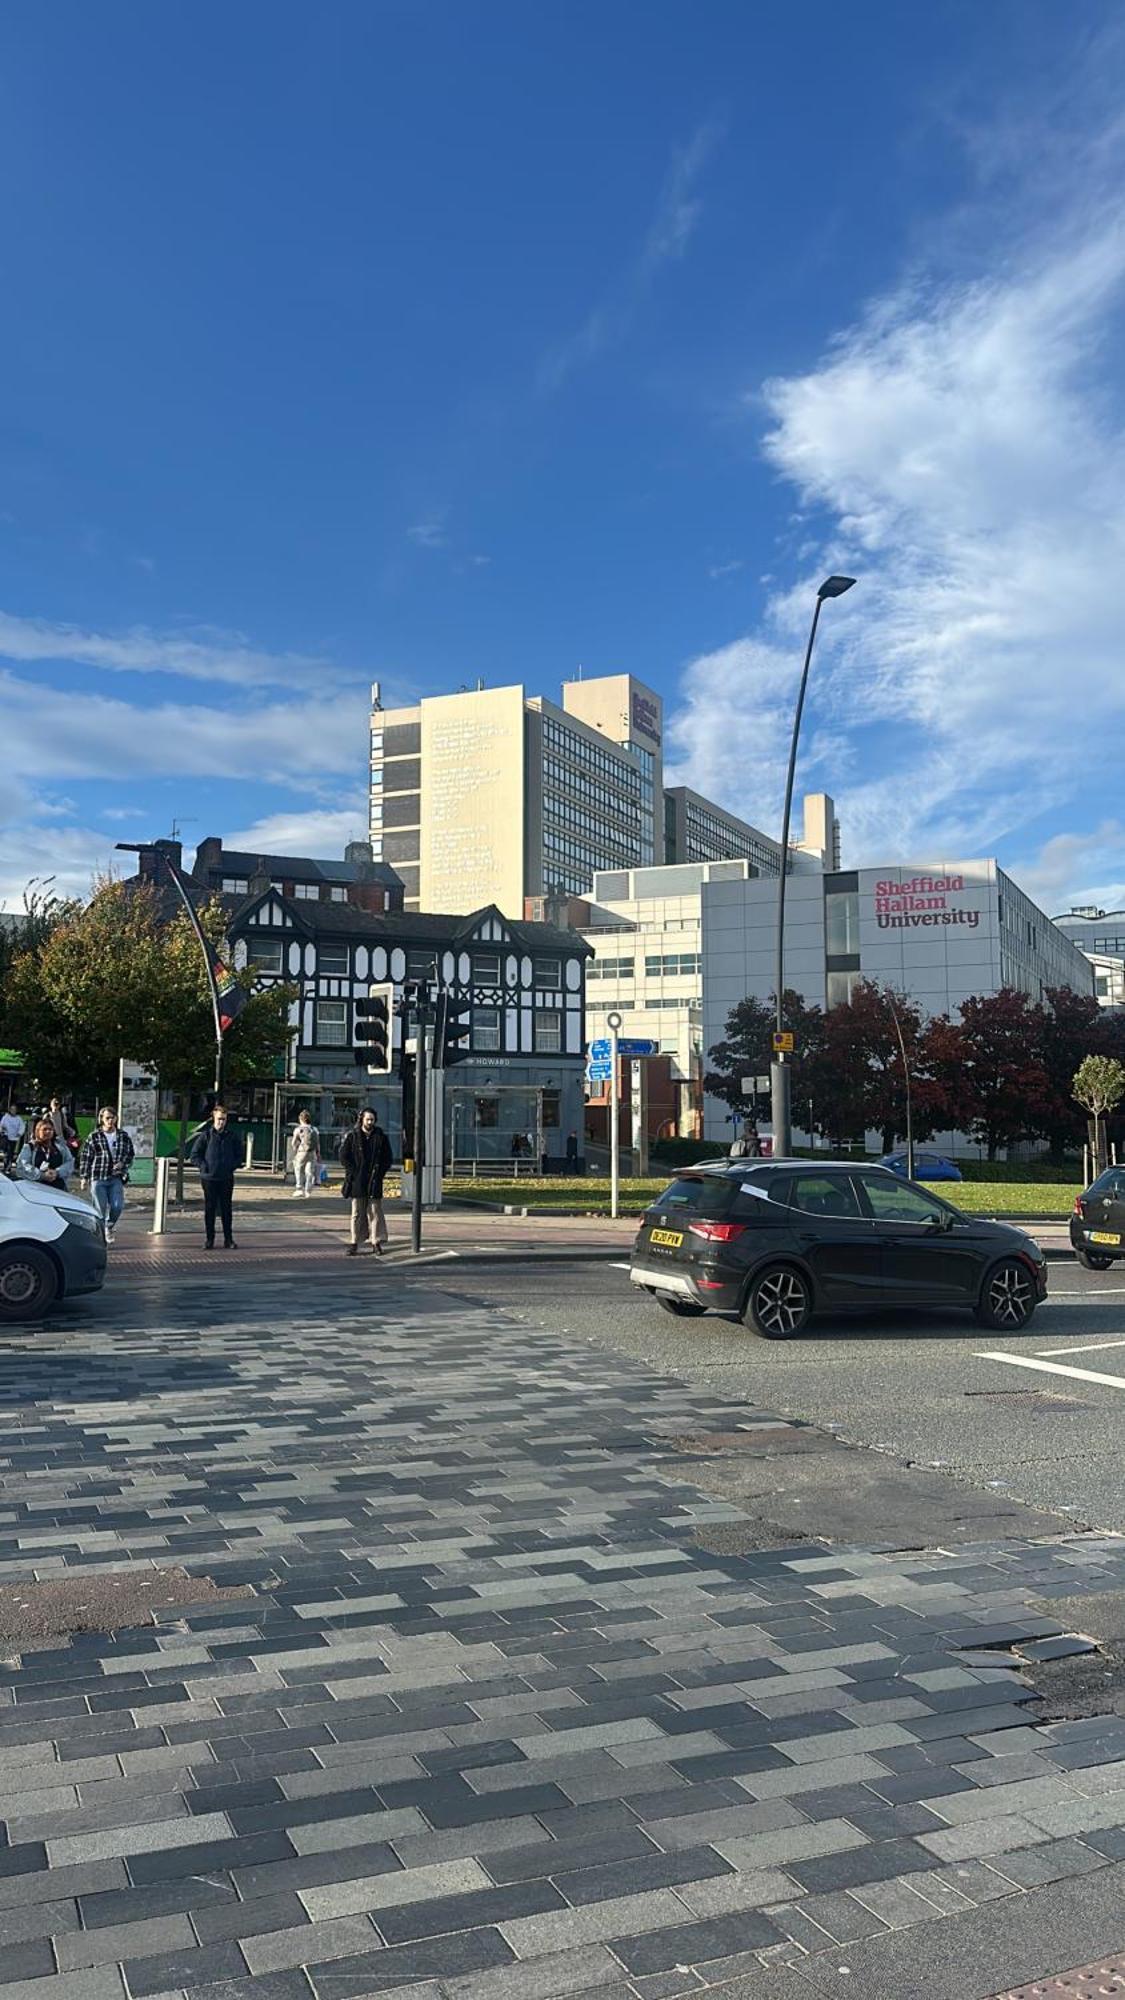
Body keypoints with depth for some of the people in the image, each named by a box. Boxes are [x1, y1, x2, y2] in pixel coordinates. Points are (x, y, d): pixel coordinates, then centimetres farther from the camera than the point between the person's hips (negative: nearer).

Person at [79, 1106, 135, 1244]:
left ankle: (109, 1227, 22)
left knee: (117, 1206, -8)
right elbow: (85, 1158, 2)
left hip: (116, 1177, 2)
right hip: (98, 1178, -2)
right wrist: (84, 1177, 0)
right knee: (100, 1209, 0)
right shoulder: (94, 1137, 0)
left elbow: (130, 1155, 17)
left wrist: (123, 1163, -4)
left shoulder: (123, 1137, 8)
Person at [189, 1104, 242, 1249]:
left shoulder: (232, 1136, 5)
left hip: (227, 1179, 1)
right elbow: (194, 1155, 3)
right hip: (209, 1178, -1)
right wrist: (203, 1166, -8)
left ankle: (228, 1239, 12)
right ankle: (209, 1239, 12)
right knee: (209, 1209, 4)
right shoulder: (206, 1135, 0)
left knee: (226, 1209, 6)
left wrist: (232, 1166, -2)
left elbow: (239, 1155, 13)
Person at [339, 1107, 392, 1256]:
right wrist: (353, 1173, -7)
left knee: (375, 1212, 1)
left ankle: (376, 1242, 6)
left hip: (374, 1182, 1)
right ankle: (353, 1243, 10)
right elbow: (343, 1157, 1)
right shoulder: (351, 1136, 2)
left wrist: (379, 1174, -3)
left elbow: (387, 1158, 8)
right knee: (356, 1213, 5)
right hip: (357, 1182, -1)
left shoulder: (381, 1137, 6)